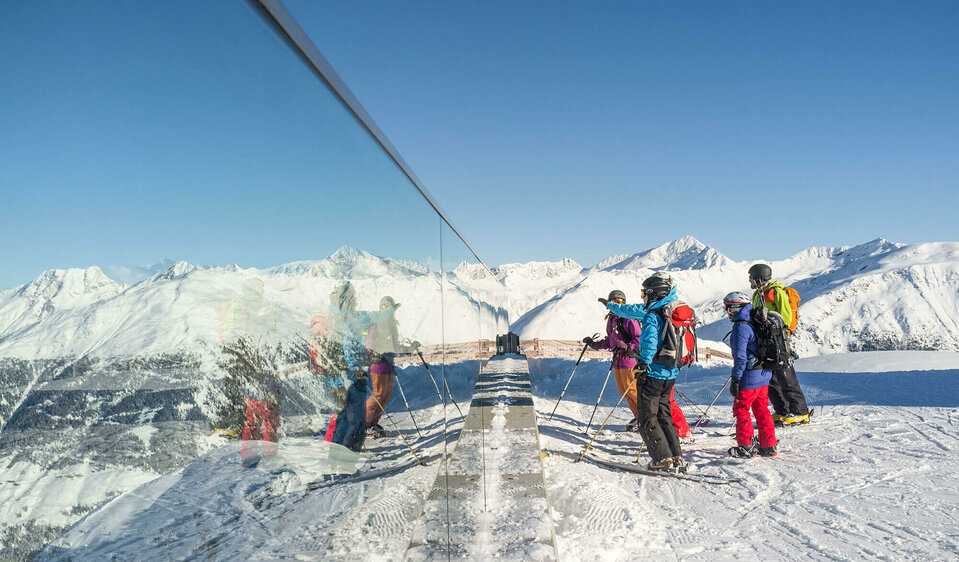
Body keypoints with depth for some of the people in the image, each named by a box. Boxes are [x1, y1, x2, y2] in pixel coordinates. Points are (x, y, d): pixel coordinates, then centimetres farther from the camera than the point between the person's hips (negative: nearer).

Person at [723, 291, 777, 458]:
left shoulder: (740, 327, -17)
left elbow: (740, 357, -21)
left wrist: (735, 380, -17)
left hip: (749, 377, -9)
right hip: (764, 375, 9)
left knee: (741, 409, 3)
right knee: (762, 409, 15)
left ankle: (746, 447, 8)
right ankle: (768, 446, 20)